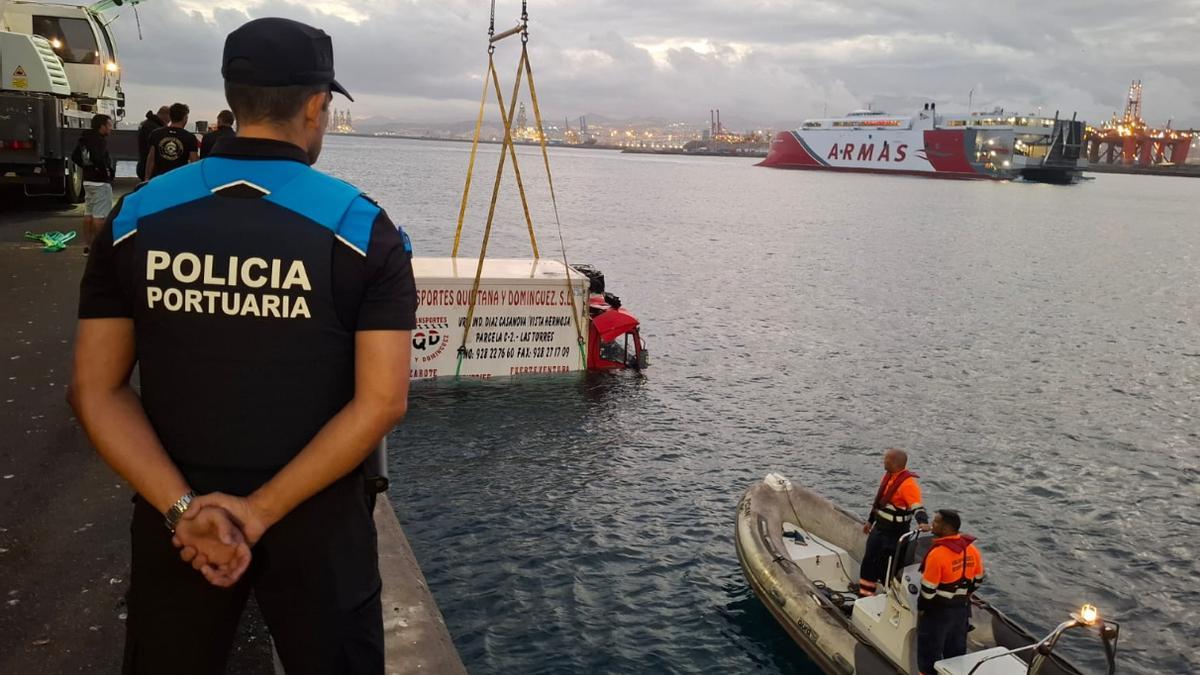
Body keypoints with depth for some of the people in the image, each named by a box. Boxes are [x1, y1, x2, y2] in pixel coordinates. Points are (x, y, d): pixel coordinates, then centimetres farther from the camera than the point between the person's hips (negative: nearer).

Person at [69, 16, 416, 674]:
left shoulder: (134, 219, -3)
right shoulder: (364, 229, -12)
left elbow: (96, 390, -5)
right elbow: (382, 402, -17)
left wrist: (183, 508, -11)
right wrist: (263, 510, -14)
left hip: (173, 518, 3)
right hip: (316, 519, -2)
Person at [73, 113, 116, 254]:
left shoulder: (84, 139, 11)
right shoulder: (100, 141, -17)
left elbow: (75, 157, 14)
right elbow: (98, 158, -30)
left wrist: (87, 167, 14)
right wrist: (108, 171, -16)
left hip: (88, 180, 9)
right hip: (101, 182, -9)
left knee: (88, 213, 14)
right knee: (100, 215, -5)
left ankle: (87, 245, 19)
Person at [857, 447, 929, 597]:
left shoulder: (908, 484, -22)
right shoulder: (888, 475, 5)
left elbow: (917, 506, -30)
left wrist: (923, 522, -49)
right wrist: (870, 520, 24)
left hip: (895, 533, -9)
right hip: (879, 527, 9)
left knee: (887, 567, -3)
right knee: (869, 561, 14)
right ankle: (865, 595, 27)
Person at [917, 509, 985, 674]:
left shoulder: (937, 553, -26)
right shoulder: (972, 549, -3)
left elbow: (928, 588, -21)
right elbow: (978, 579, 9)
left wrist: (921, 608, -6)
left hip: (937, 611, -7)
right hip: (962, 608, 7)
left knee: (929, 654, 8)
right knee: (957, 651, 21)